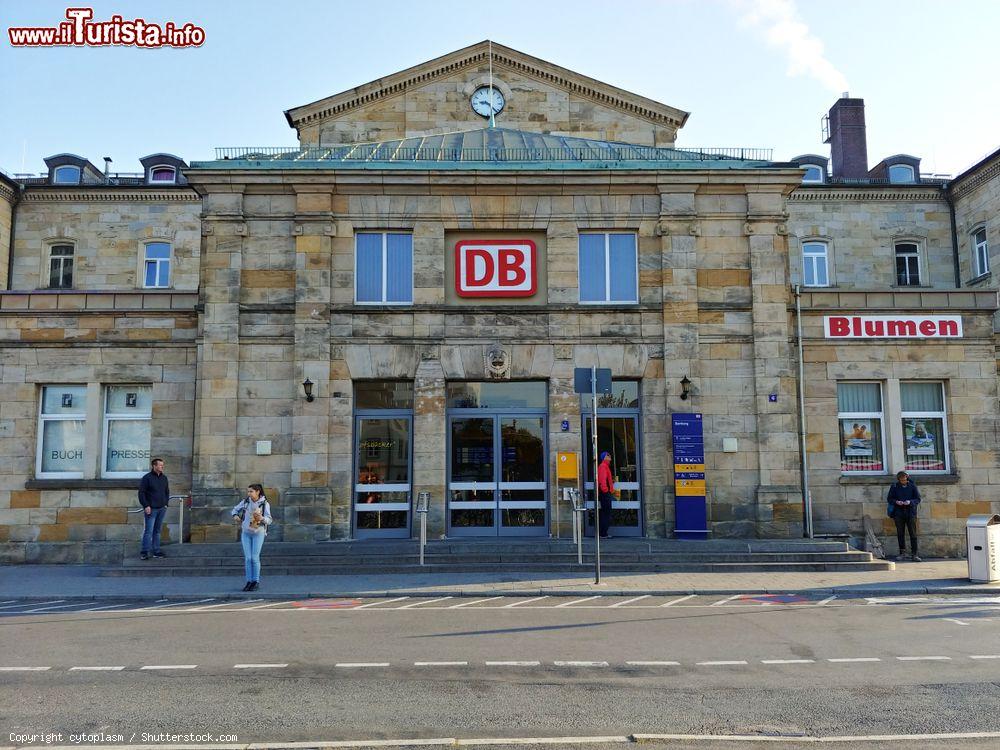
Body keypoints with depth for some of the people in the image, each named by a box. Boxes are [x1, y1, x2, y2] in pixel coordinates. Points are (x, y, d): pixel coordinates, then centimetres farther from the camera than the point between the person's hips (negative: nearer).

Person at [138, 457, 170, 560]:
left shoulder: (164, 478, 12)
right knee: (148, 531, -7)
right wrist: (146, 506, -14)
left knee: (157, 531, 10)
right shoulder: (147, 478, -7)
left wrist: (166, 504, 12)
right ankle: (144, 552, -1)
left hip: (162, 509, 6)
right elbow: (141, 493, -9)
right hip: (151, 509, -6)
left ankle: (156, 551, 15)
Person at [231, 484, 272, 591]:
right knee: (247, 558, -1)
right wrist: (236, 516, -11)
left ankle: (256, 582, 5)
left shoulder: (265, 504, -13)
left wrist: (261, 518, -38)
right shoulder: (245, 501, -4)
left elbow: (268, 521, -16)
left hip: (258, 533, -3)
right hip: (246, 533, 3)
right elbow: (235, 509, 11)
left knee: (255, 558, -7)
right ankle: (249, 582, 8)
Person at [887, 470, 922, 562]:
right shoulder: (894, 486, 5)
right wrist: (896, 502, -13)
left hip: (911, 512, -1)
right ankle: (902, 553, 18)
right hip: (899, 513, 1)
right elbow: (889, 499, 7)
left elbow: (918, 499, 3)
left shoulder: (912, 486, 3)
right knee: (900, 534, 7)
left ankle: (913, 554, -1)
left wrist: (910, 502, -16)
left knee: (913, 534, -4)